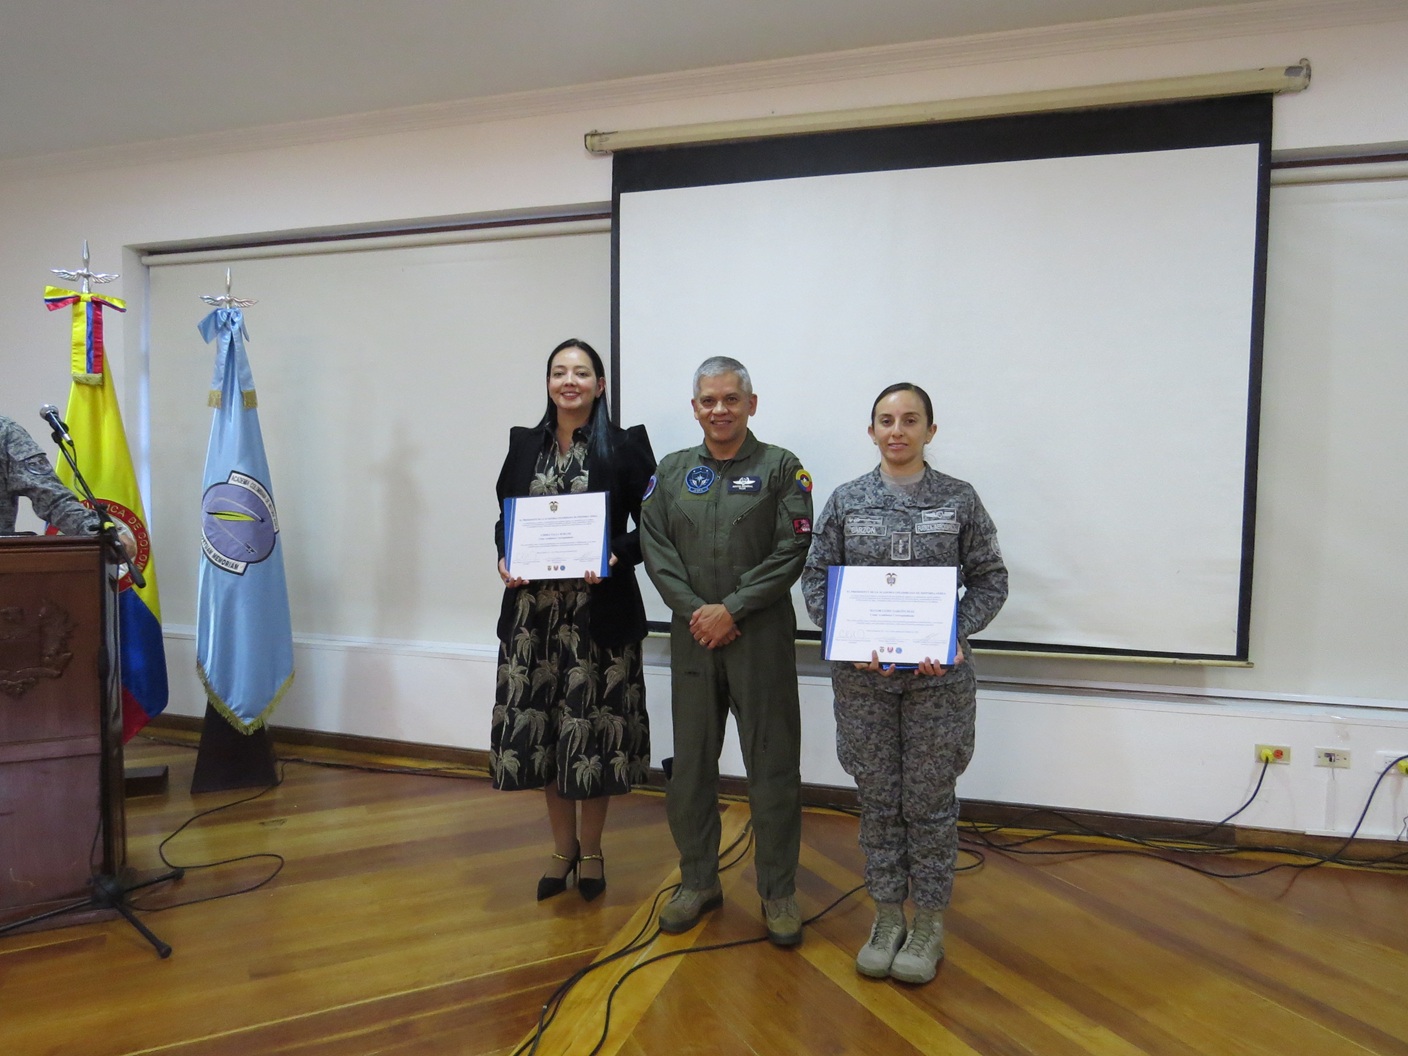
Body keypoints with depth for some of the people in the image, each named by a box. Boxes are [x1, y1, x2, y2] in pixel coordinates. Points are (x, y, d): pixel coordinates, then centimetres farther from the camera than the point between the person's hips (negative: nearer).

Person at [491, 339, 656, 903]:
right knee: (542, 728, 10)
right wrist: (504, 559, -4)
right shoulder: (523, 444, 9)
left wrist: (616, 557, -19)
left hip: (600, 609, -3)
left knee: (592, 729, 5)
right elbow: (503, 518, 14)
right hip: (533, 609, 4)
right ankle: (562, 847, 30)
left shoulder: (625, 445, -2)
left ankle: (590, 850, 27)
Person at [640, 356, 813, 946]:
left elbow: (791, 552, -8)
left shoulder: (781, 469, -1)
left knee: (772, 764, 4)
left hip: (762, 637, -3)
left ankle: (778, 891, 20)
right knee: (691, 762, 12)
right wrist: (695, 611, -10)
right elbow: (655, 548, 3)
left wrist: (732, 609, -13)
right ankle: (698, 881, 29)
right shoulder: (672, 471, 9)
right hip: (691, 636, 3)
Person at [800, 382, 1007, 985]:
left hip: (938, 674, -1)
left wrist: (956, 635, -14)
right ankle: (887, 917, 30)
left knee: (930, 800, 9)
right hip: (862, 675, 1)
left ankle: (929, 924, 28)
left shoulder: (959, 500, 0)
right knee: (877, 798, 12)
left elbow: (989, 579, 1)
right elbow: (816, 576, 2)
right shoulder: (846, 501, 2)